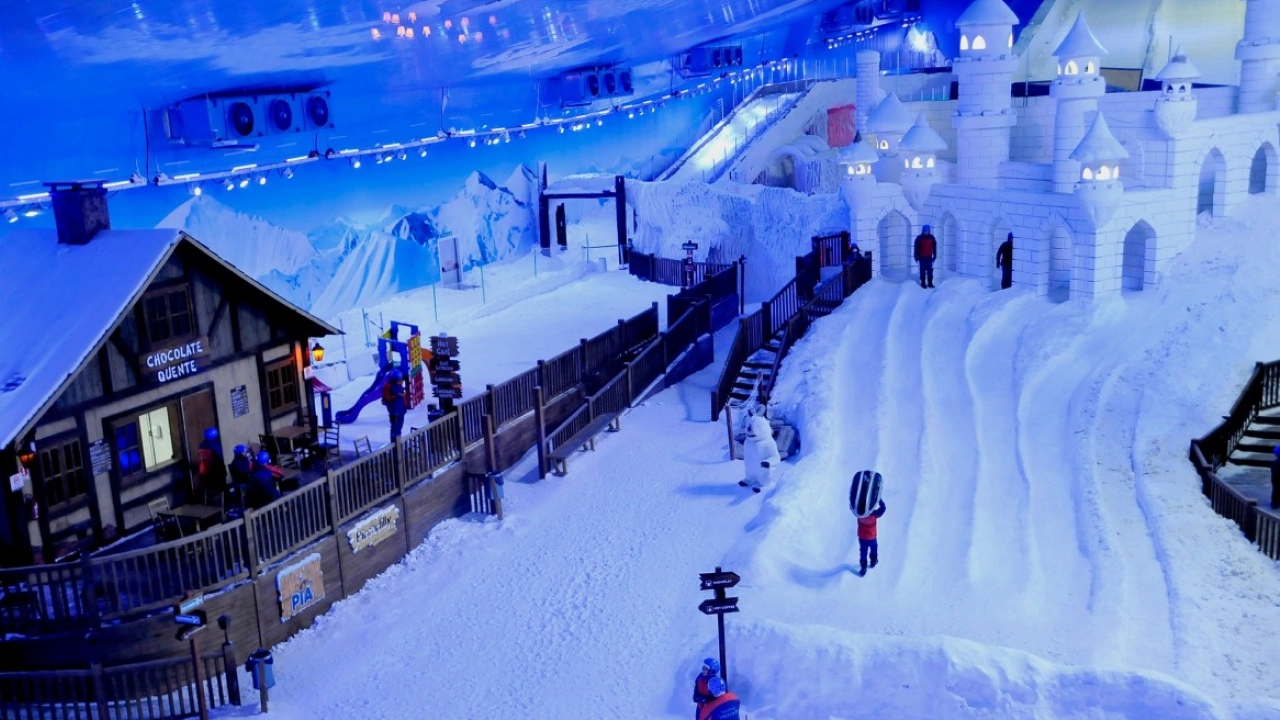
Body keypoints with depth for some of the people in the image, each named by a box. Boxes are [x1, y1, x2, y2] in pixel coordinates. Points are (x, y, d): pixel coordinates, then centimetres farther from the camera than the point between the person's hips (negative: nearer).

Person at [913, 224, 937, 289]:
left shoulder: (931, 237, 3)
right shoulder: (919, 238, -6)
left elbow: (934, 247, 10)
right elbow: (916, 248, -4)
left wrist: (934, 255, 8)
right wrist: (916, 257, -5)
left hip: (929, 257, 3)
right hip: (922, 257, -3)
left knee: (930, 270, 3)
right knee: (923, 270, 0)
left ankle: (930, 283, 10)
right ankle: (923, 283, 5)